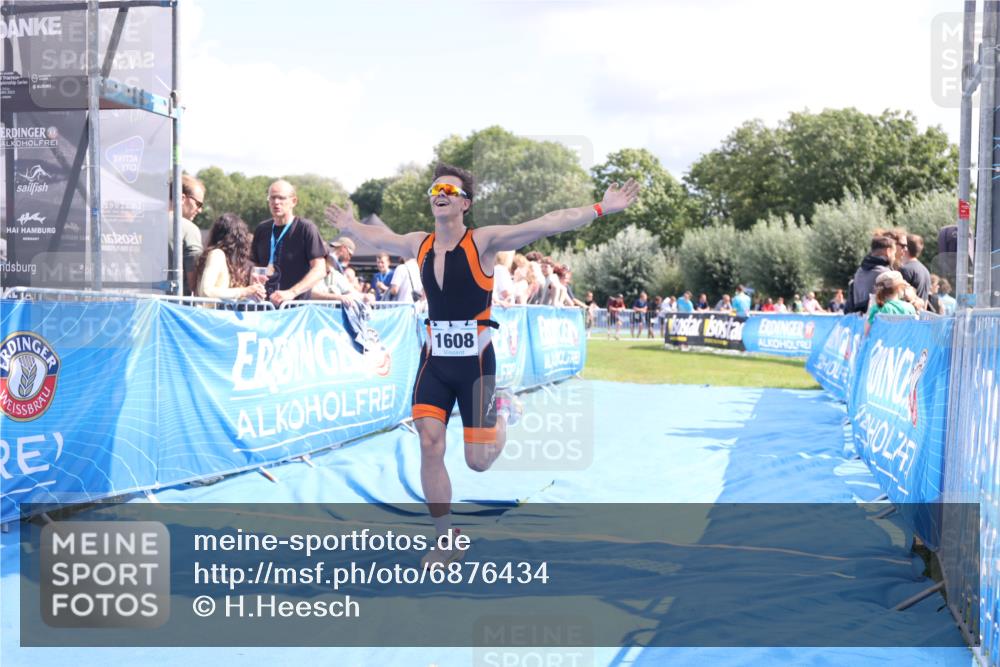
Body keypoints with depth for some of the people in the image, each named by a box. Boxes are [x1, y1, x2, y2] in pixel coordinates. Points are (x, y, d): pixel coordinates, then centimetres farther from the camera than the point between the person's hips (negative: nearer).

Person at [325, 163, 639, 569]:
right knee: (430, 446, -10)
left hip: (476, 363, -4)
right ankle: (446, 542, 4)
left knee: (478, 461, 1)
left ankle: (502, 410, 37)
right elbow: (376, 237, 25)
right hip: (434, 362, 4)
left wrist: (599, 209, -29)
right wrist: (348, 227, 37)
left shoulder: (483, 242, -12)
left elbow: (544, 226, -22)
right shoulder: (418, 245, 3)